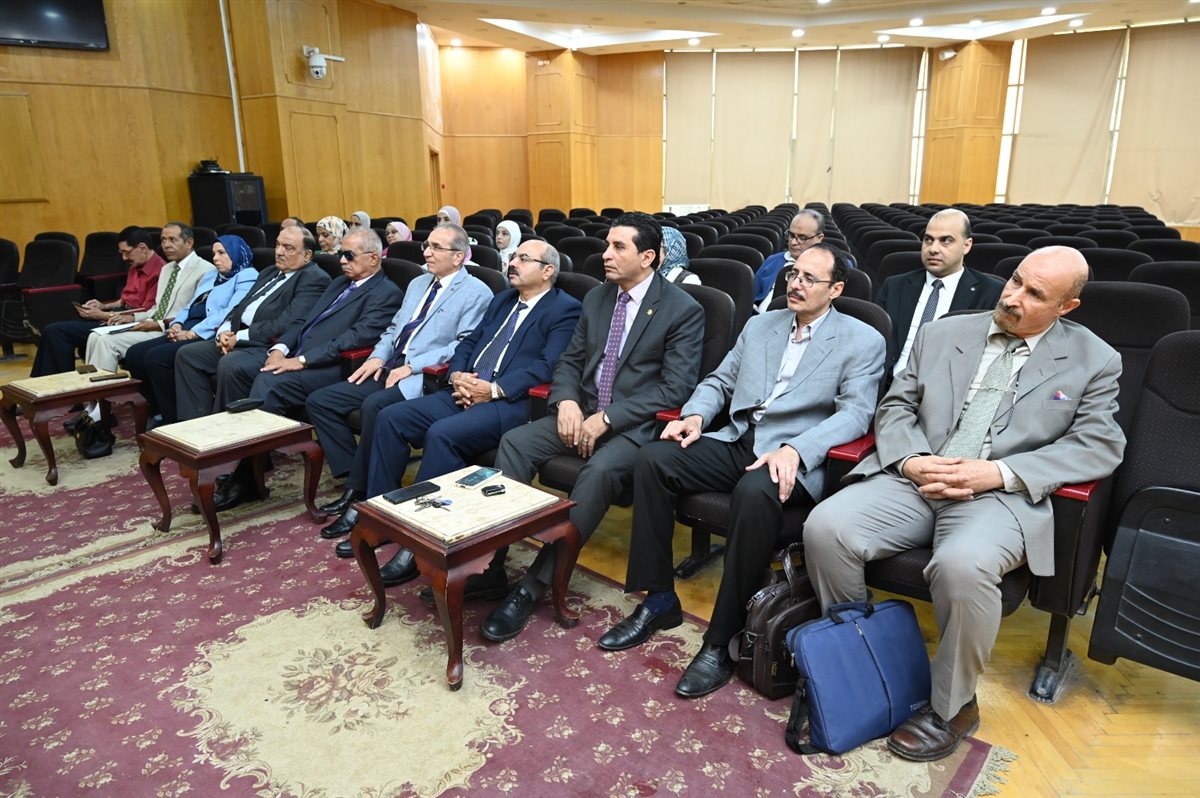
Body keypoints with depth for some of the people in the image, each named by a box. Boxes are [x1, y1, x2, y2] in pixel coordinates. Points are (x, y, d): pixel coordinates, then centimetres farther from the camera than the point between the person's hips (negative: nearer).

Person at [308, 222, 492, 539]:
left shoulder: (476, 293, -3)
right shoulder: (418, 284, 22)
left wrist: (411, 366, -18)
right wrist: (378, 357, 3)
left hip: (426, 377, -8)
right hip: (389, 370, 9)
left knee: (375, 405, -35)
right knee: (319, 401, -4)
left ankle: (361, 496, -18)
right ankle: (355, 480, -1)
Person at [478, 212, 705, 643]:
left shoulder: (683, 309, -7)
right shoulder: (596, 298, 13)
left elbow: (676, 387, -13)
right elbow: (570, 360, 16)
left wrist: (607, 418, -19)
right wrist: (566, 401, -8)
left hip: (636, 424, -6)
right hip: (583, 412, 6)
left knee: (600, 470, -35)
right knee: (514, 442, -17)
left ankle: (535, 584, -26)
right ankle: (490, 558, -16)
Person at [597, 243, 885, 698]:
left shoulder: (863, 342, 3)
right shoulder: (759, 325, 19)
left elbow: (855, 413, -8)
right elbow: (719, 381, 21)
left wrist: (794, 450, -25)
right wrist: (695, 415, -2)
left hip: (794, 457, -5)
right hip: (735, 440, 6)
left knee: (755, 492, -38)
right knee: (652, 459, -18)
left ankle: (723, 641, -23)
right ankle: (659, 601, -6)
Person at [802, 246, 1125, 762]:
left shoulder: (1094, 361, 10)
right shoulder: (941, 334, 16)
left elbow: (1099, 446, 1)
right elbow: (895, 407, 14)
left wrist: (999, 472, -13)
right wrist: (912, 461, -8)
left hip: (1001, 495, -3)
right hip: (913, 478, 3)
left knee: (963, 565, -36)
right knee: (825, 527, -23)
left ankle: (951, 707, -7)